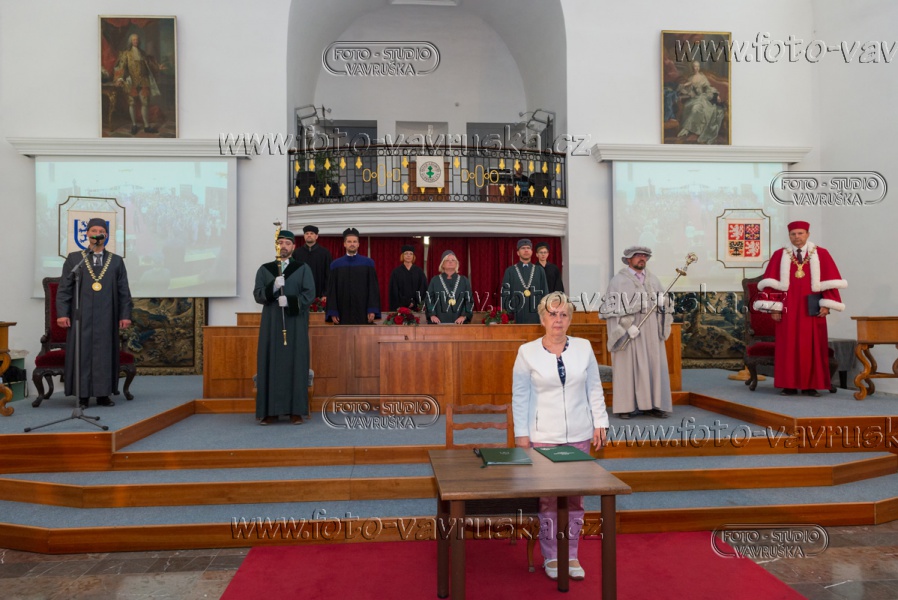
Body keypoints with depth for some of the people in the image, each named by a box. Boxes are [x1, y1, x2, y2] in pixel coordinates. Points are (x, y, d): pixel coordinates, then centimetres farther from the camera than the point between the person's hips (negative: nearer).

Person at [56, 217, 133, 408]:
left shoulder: (116, 261, 9)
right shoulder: (74, 259, 7)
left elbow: (124, 291, 7)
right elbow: (64, 288, 4)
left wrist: (125, 314, 0)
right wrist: (62, 313, -6)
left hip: (107, 317, 1)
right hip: (81, 316, -1)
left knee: (105, 353, 2)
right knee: (82, 353, 1)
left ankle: (103, 394, 8)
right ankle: (82, 395, 7)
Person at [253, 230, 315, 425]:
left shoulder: (303, 268, 7)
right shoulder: (264, 269, 12)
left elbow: (309, 293, -3)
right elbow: (258, 294, 0)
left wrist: (289, 300, -19)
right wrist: (273, 287, -19)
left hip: (296, 322, -1)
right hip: (271, 323, 1)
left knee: (295, 363, -2)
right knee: (271, 363, -2)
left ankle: (296, 410, 1)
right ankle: (270, 410, 2)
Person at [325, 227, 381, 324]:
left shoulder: (368, 263, 5)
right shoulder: (335, 265, 7)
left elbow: (373, 287, 2)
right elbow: (331, 290, 5)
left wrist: (373, 310, -7)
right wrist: (333, 312, -4)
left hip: (363, 313, 0)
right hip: (343, 314, 0)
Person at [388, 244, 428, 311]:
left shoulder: (419, 271, 8)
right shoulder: (396, 272, 5)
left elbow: (423, 289, 4)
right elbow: (394, 291, 1)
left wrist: (414, 302, -9)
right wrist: (406, 302, -10)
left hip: (416, 307, 1)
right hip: (401, 307, -1)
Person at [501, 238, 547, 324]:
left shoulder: (540, 271, 10)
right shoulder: (510, 271, 6)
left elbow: (545, 294, 10)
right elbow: (505, 295, 4)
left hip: (536, 317, 1)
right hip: (517, 317, -1)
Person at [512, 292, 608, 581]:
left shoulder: (583, 348, 3)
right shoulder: (527, 352, -4)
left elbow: (595, 389, 8)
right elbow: (519, 396, -2)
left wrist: (600, 423, 4)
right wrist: (521, 434, -4)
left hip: (578, 435, 2)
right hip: (543, 436, -2)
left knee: (575, 496, 8)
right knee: (547, 497, 3)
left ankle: (572, 555, 22)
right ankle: (550, 556, 18)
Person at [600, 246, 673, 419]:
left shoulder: (653, 280, 15)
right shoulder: (619, 280, -1)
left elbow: (662, 303, 18)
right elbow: (615, 308, -8)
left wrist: (661, 302, -6)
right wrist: (627, 326, -18)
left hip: (651, 332, 5)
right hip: (628, 332, -5)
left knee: (654, 366, 3)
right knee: (628, 366, -3)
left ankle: (652, 404, 8)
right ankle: (627, 405, 1)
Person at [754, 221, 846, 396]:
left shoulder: (821, 254, 5)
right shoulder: (779, 255, 5)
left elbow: (830, 281, 1)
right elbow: (771, 283, 1)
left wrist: (826, 305, -8)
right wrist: (774, 307, -6)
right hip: (788, 310, 0)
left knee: (812, 347, 1)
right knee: (788, 347, 0)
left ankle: (810, 385, 8)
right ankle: (789, 385, 5)